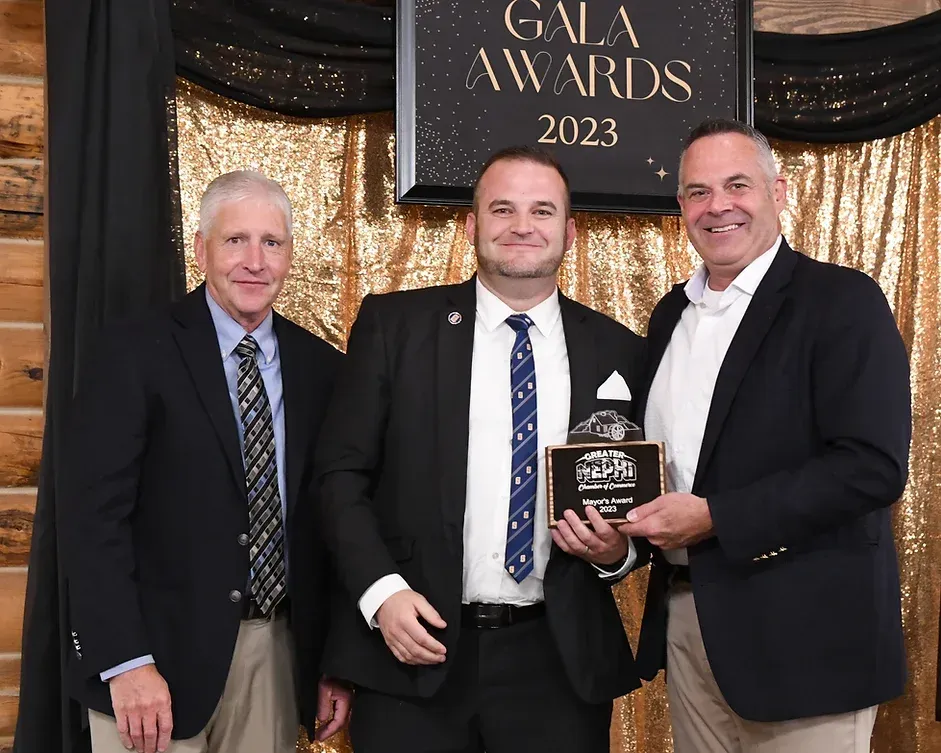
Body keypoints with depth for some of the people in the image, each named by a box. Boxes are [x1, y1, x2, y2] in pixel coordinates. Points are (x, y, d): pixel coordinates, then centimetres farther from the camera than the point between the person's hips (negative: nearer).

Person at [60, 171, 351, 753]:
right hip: (162, 652, -4)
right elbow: (94, 513, -11)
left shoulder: (322, 368, 6)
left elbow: (332, 519, 8)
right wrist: (126, 663, -18)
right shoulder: (136, 355, -7)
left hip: (279, 655, 4)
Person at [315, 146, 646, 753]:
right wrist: (381, 591, -11)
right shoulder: (393, 325, 1)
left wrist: (617, 551, -8)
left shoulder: (619, 352, 5)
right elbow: (342, 473, 0)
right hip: (415, 655, -1)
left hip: (560, 662, 2)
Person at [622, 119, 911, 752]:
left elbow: (873, 467, -18)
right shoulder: (671, 314, 13)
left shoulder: (841, 300, -9)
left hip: (802, 631, -6)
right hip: (686, 618, 6)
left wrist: (713, 517, -20)